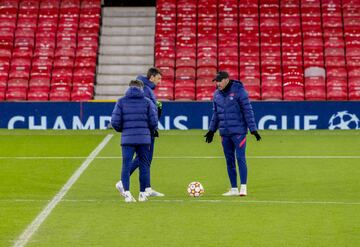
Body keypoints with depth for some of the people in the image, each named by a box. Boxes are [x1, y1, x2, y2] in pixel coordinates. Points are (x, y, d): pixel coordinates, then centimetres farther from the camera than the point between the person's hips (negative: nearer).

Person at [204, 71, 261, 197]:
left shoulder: (239, 91, -8)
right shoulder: (217, 94, 10)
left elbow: (248, 111, -9)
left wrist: (253, 129, -12)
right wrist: (212, 130, 18)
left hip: (238, 132, -6)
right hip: (225, 133, 6)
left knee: (240, 158, -9)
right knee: (229, 160, 7)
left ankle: (243, 187, -7)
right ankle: (234, 189, 13)